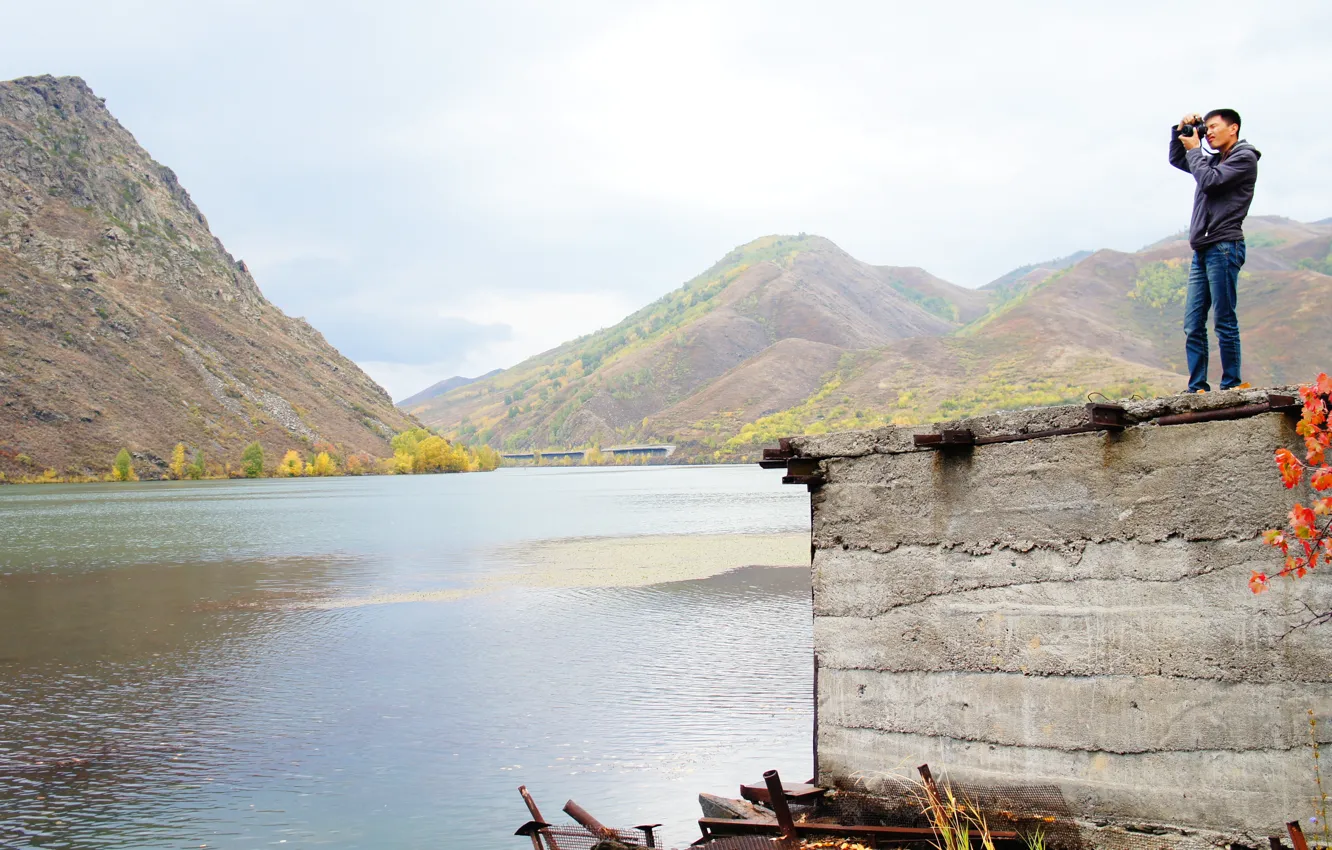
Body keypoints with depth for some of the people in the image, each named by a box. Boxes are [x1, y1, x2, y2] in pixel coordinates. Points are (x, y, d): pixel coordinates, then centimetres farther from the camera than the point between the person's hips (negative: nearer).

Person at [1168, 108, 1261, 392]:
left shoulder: (1245, 157, 0)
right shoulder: (1213, 159, 23)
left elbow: (1209, 181, -12)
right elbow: (1177, 160, 35)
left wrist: (1194, 149, 1)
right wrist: (1180, 132, 19)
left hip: (1224, 248, -8)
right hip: (1202, 250, 8)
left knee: (1225, 322, -7)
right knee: (1193, 325, 2)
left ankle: (1232, 386, -3)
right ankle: (1197, 389, 2)